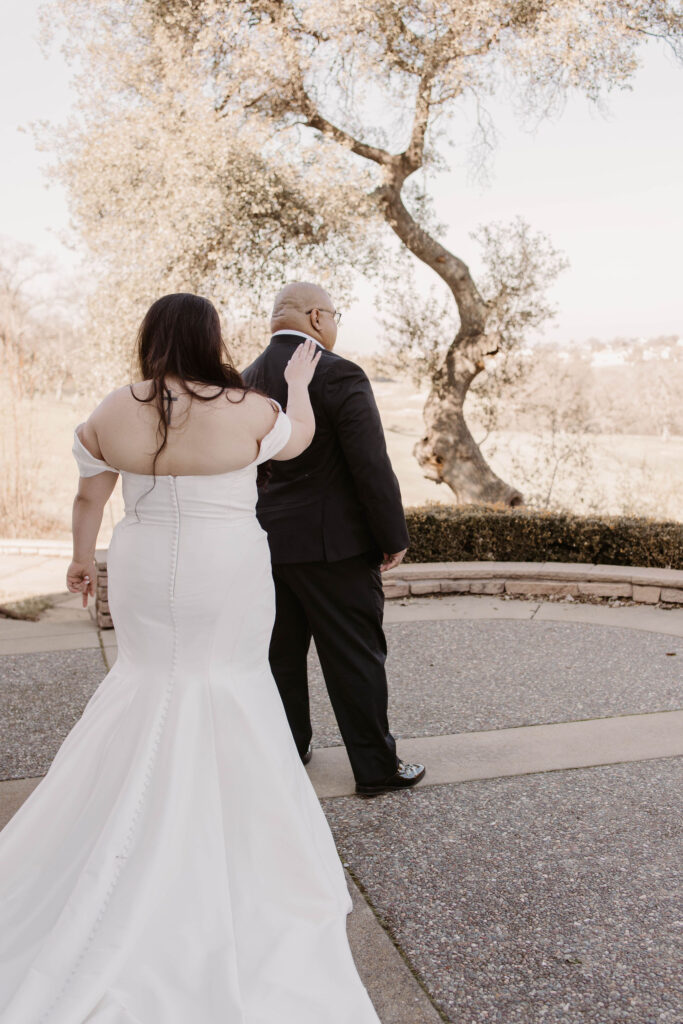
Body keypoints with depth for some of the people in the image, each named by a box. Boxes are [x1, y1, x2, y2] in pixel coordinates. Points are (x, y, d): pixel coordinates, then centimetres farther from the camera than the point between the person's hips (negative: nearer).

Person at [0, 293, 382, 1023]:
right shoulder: (249, 412, -12)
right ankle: (232, 823, 25)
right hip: (227, 580, -3)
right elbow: (299, 438, 6)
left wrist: (82, 558, 18)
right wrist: (299, 382, 23)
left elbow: (89, 495, 3)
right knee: (228, 685, 12)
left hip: (144, 576, 3)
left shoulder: (112, 413, -5)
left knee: (153, 677, 19)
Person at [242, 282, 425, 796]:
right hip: (331, 544, -6)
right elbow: (372, 465, -17)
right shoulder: (338, 373, -15)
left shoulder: (245, 380, 5)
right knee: (355, 658, 4)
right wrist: (394, 537, -9)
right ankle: (376, 767, 16)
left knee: (281, 654, 17)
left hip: (265, 543, 7)